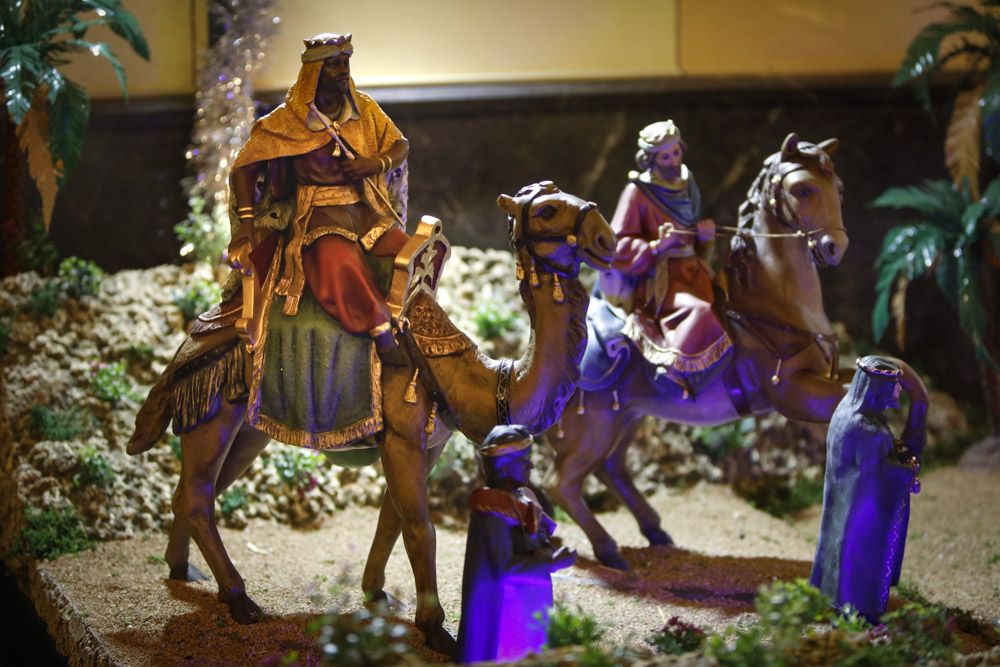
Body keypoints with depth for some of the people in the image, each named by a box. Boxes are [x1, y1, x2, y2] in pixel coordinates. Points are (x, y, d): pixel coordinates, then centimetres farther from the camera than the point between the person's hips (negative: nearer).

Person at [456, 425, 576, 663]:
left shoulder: (524, 498, 7)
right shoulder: (492, 508, -20)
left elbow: (541, 541, 11)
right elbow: (504, 566, -24)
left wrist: (546, 552, -12)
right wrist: (552, 562, -19)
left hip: (528, 605, 9)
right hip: (501, 606, -9)